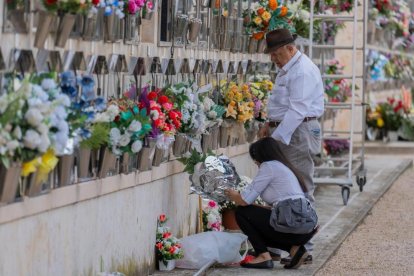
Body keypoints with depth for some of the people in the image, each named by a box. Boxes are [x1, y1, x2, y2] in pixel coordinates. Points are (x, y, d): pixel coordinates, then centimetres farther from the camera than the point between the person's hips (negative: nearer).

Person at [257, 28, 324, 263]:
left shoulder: (303, 71, -17)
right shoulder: (288, 68, 17)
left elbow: (297, 110, -23)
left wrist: (277, 138, -26)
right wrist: (271, 124, 9)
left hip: (299, 132, -10)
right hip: (286, 132, 10)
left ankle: (304, 250, -4)